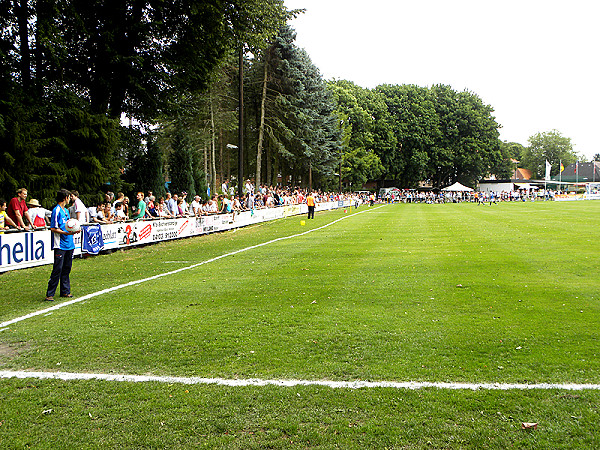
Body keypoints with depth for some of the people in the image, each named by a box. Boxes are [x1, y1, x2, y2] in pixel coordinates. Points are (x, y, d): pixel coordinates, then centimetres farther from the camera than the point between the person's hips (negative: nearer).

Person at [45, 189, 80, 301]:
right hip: (60, 245, -9)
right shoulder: (56, 210, -10)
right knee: (58, 269, -8)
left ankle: (65, 291, 20)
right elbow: (53, 228, -14)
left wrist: (73, 230, 8)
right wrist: (66, 233, -23)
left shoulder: (66, 210, 17)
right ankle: (50, 294, -3)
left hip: (69, 244, 9)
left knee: (67, 268, 12)